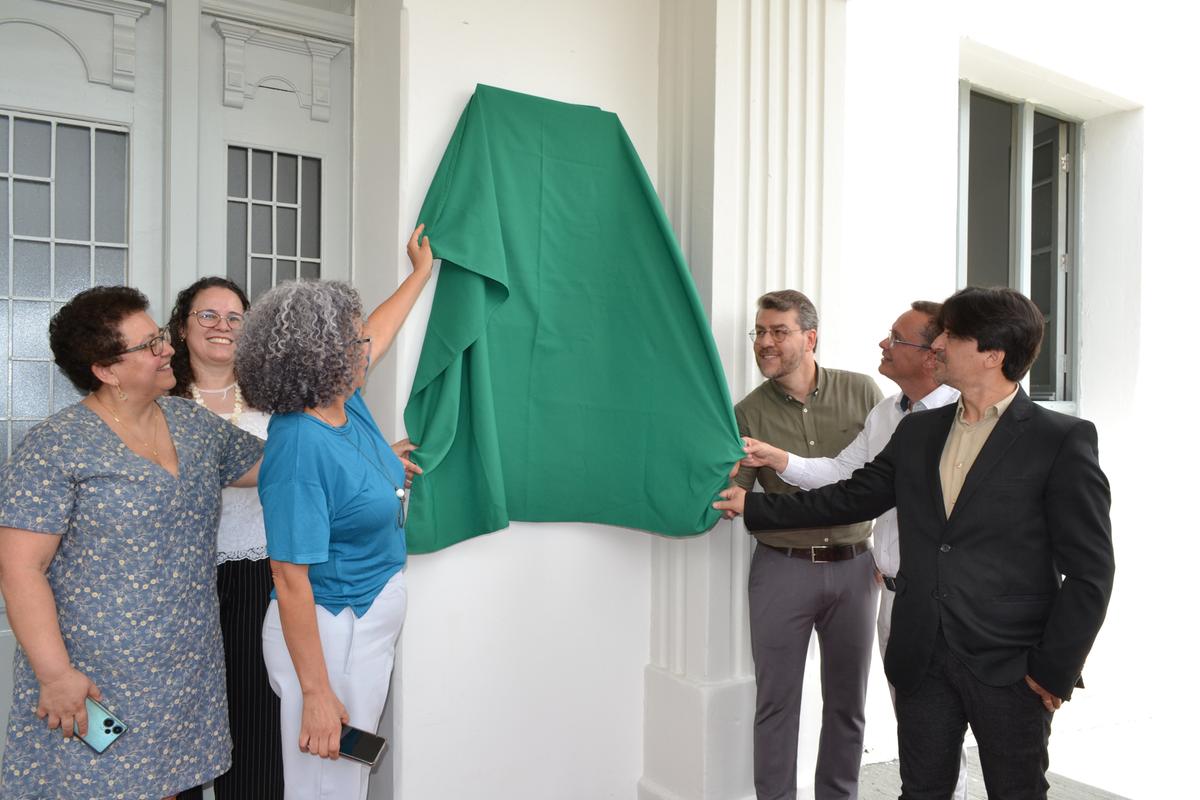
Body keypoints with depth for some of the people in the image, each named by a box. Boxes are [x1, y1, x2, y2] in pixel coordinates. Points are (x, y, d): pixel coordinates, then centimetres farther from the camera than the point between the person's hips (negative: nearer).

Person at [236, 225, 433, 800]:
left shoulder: (347, 403, -2)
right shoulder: (299, 446, -27)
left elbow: (379, 332, 19)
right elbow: (291, 579, -26)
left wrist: (422, 270, 30)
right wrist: (316, 693, -23)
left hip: (371, 623, 9)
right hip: (328, 633, -9)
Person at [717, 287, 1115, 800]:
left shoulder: (1062, 441, -8)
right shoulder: (917, 432, 8)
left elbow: (1089, 570, -8)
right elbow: (850, 498, 11)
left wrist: (1053, 671, -10)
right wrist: (753, 505, 8)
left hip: (1010, 668, -4)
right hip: (923, 660, 4)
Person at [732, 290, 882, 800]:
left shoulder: (861, 392, -1)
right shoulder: (748, 413, -3)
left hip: (853, 566, 2)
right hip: (782, 568, -1)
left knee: (847, 700, 15)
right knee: (777, 700, 7)